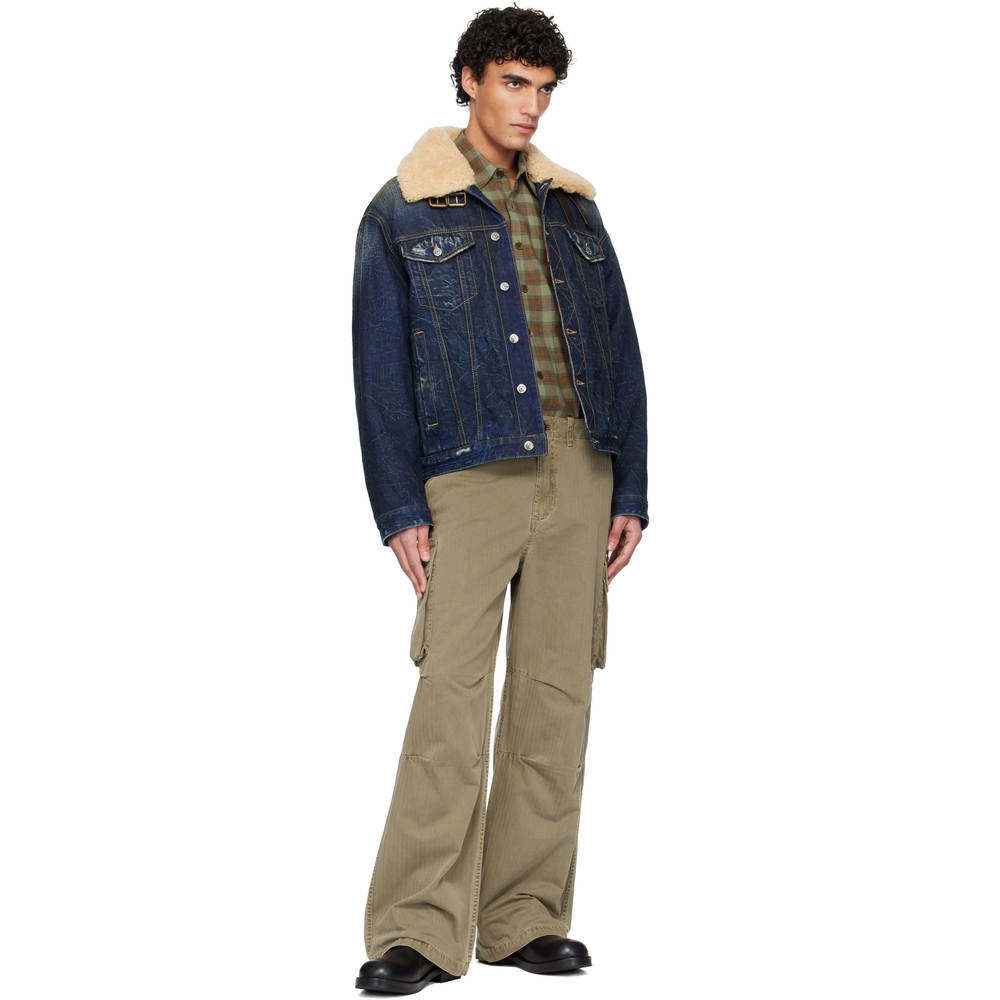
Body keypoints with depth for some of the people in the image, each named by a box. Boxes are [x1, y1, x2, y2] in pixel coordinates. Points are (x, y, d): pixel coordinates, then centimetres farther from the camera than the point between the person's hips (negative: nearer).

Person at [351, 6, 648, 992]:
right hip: (472, 475, -4)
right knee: (451, 695, -11)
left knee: (556, 696, 4)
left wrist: (629, 493, 7)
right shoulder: (402, 211, 3)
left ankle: (525, 918, 11)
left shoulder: (572, 208, 16)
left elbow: (620, 355, 15)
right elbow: (380, 369, 0)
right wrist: (398, 511, -7)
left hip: (579, 473, 4)